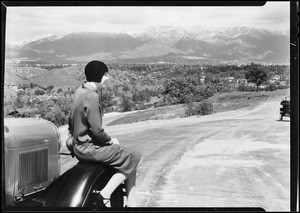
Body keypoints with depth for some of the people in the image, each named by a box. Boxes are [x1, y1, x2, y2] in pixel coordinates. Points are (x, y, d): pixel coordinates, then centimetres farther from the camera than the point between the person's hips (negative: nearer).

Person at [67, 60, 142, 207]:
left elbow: (71, 120, 14)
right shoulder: (92, 96, -22)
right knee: (134, 158, -5)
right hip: (89, 148, -10)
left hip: (78, 145, 10)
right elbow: (97, 130, -23)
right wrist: (110, 140, -7)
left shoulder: (79, 91, 7)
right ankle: (106, 193, -7)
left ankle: (132, 203, 14)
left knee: (127, 157, 15)